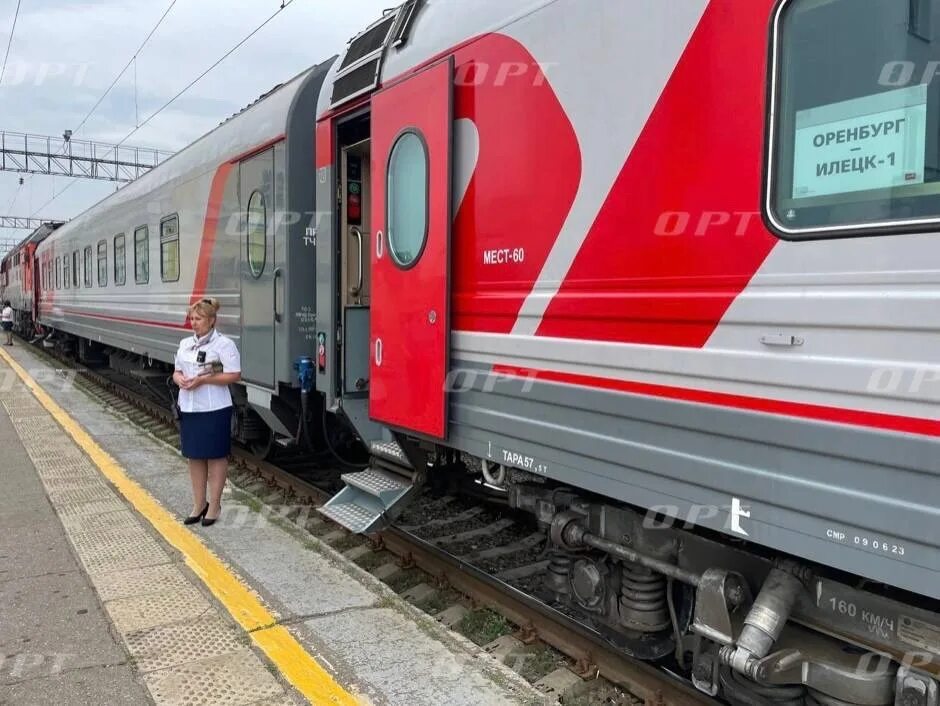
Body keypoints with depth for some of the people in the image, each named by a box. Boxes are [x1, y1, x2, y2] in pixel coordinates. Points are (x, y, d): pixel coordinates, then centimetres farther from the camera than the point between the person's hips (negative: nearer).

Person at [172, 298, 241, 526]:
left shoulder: (224, 344, -10)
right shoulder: (185, 344, 11)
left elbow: (234, 375, -15)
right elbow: (177, 371, 18)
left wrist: (203, 379, -20)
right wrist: (179, 379, -6)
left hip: (214, 409, -7)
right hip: (189, 409, 7)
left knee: (215, 457, 4)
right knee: (194, 457, 13)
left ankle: (214, 505, 15)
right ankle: (199, 505, 25)